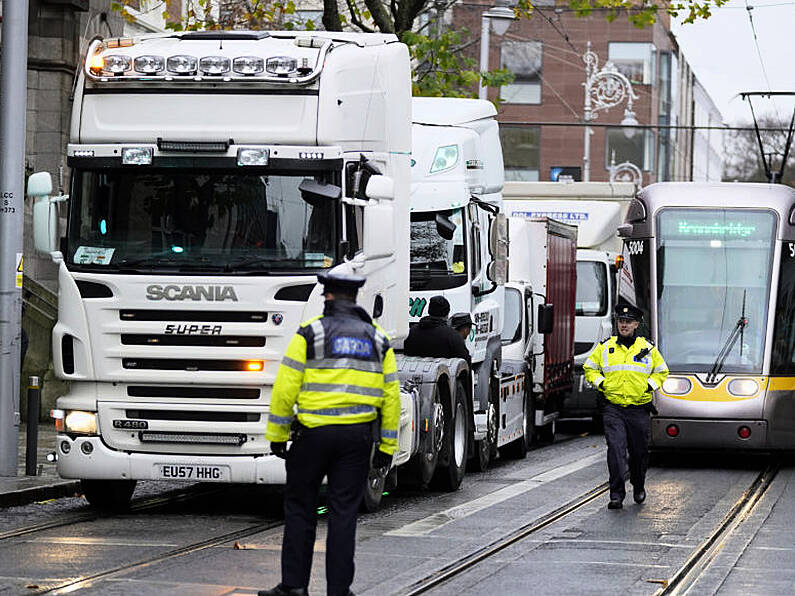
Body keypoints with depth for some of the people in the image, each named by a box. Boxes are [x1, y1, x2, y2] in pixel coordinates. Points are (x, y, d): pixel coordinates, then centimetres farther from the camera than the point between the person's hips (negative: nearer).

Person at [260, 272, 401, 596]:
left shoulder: (310, 333, -3)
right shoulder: (378, 340, 10)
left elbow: (286, 387, -6)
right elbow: (391, 396, 10)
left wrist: (277, 434, 0)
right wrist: (387, 446, 14)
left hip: (314, 432, -3)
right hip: (357, 435, 3)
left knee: (300, 508, 8)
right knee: (344, 513, 4)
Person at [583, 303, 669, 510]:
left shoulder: (648, 349, 6)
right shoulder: (605, 347, 5)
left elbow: (662, 371, 17)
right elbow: (589, 367, 16)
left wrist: (650, 385, 1)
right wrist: (600, 383, 0)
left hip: (638, 409, 1)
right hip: (613, 408, -1)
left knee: (639, 451, 10)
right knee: (615, 449, -13)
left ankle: (638, 487, 35)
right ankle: (616, 494, -14)